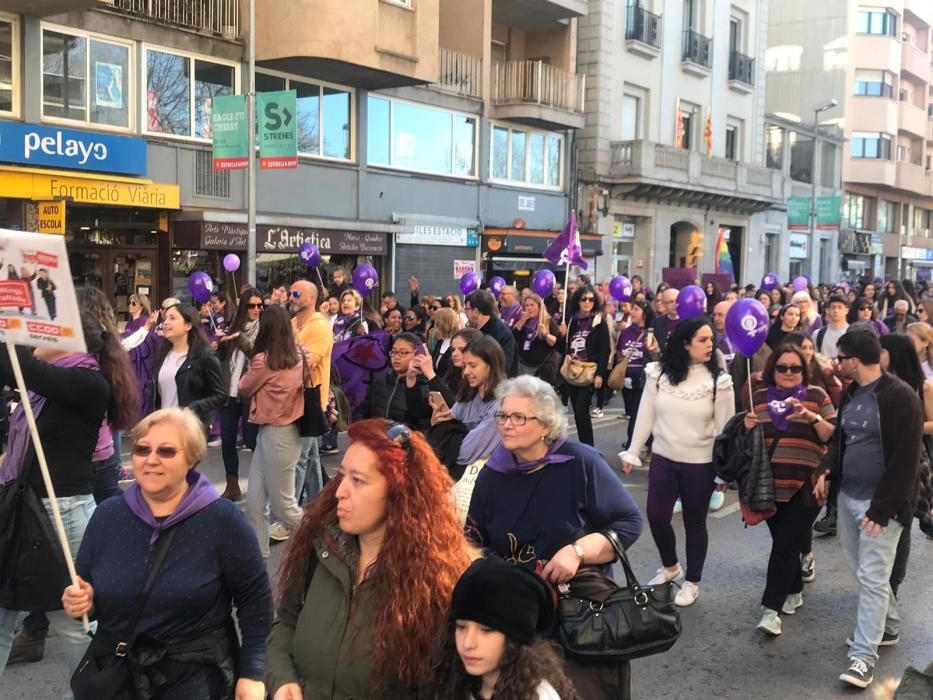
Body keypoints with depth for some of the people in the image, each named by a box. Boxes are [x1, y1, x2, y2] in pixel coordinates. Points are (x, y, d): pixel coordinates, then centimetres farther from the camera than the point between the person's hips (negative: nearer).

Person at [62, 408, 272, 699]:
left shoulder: (221, 519, -13)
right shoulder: (107, 516, -1)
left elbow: (254, 598, -7)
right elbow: (85, 592, 10)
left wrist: (252, 673, -9)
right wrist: (79, 602, -12)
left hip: (196, 675, -4)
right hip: (113, 671, 4)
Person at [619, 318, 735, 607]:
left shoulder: (718, 380, -11)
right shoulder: (658, 373, -6)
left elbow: (724, 427, -6)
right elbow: (646, 416, 1)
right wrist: (632, 452, 3)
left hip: (700, 463, -2)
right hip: (663, 459, 2)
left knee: (694, 523, 10)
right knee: (656, 517, 7)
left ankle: (692, 582, 28)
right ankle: (670, 567, 35)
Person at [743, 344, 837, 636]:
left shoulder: (817, 396, -1)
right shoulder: (760, 397, 8)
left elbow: (834, 437, -7)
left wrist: (812, 418, -22)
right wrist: (748, 427, -6)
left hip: (805, 486, -4)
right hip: (770, 485, 4)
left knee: (785, 544, -7)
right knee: (784, 542, 14)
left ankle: (771, 609, -5)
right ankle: (794, 592, 34)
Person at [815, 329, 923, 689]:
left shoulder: (901, 397, -17)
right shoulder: (851, 393, 8)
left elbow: (905, 460, -18)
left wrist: (882, 508, -20)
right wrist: (828, 468, 2)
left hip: (880, 503, -8)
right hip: (848, 496, 8)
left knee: (872, 578, -5)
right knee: (862, 571, 18)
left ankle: (863, 654, 1)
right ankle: (888, 627, 36)